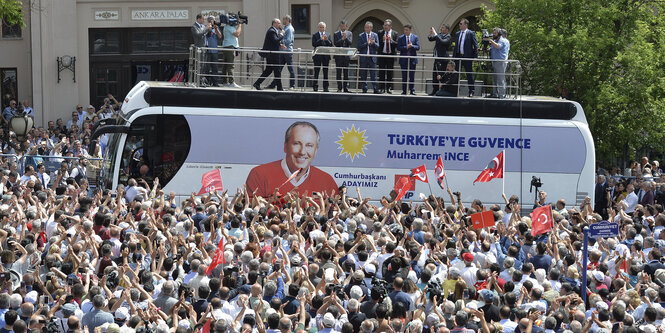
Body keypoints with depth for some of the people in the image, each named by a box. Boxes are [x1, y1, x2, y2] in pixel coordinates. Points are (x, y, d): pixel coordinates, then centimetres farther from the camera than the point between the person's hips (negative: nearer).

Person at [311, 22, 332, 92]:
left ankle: (325, 88, 8)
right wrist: (320, 39, -18)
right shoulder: (315, 35, 4)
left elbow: (331, 45, 3)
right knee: (316, 72, -2)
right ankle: (315, 87, 2)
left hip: (326, 56, 2)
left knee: (325, 72, 4)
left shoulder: (328, 35, 11)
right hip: (317, 56, -2)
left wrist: (327, 40, -13)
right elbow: (313, 44, -10)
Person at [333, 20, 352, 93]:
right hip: (338, 56, -2)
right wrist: (342, 39, -18)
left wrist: (346, 38, -18)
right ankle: (339, 88, 0)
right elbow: (336, 44, -8)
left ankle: (345, 88, 8)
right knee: (339, 72, -1)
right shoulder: (336, 34, 3)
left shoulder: (349, 33, 9)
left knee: (346, 73, 4)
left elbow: (351, 43, -3)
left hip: (346, 55, 2)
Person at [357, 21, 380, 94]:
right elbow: (359, 47, -6)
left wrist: (373, 43, -19)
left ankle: (376, 90, -3)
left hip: (372, 58, 0)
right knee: (363, 76, 4)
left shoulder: (375, 35, 7)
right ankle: (364, 90, 10)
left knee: (373, 75, -3)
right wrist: (367, 43, -16)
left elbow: (377, 47, 1)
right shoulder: (361, 36, 3)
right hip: (363, 58, 0)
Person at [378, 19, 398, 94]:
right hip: (382, 55, 1)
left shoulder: (395, 33, 3)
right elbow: (378, 43, 0)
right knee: (381, 72, 1)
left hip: (391, 55, -1)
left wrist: (391, 40, -20)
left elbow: (397, 44, -4)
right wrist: (382, 40, -18)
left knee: (390, 72, 2)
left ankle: (389, 88, 8)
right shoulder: (380, 33, 5)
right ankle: (382, 88, 6)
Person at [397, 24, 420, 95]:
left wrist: (412, 46, -18)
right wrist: (406, 47, -16)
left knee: (412, 76, 0)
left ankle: (412, 90, 5)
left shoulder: (415, 37, 4)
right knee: (404, 76, 4)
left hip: (412, 59, -1)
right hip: (404, 59, 1)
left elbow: (418, 47, -2)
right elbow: (398, 48, -4)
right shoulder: (401, 38, 4)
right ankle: (404, 90, 10)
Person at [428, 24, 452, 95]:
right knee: (434, 75, 10)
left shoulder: (448, 37, -9)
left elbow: (442, 42, -27)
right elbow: (430, 39, 18)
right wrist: (430, 34, -3)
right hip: (437, 58, 8)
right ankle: (435, 90, 18)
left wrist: (435, 34, -23)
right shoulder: (439, 35, 12)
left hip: (443, 60, -8)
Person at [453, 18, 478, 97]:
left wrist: (475, 57, -11)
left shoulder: (471, 33, -4)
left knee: (469, 75, 1)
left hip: (467, 57, -6)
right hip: (458, 57, 6)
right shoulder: (457, 34, 13)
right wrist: (453, 56, 11)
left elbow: (475, 46, -5)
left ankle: (471, 91, 8)